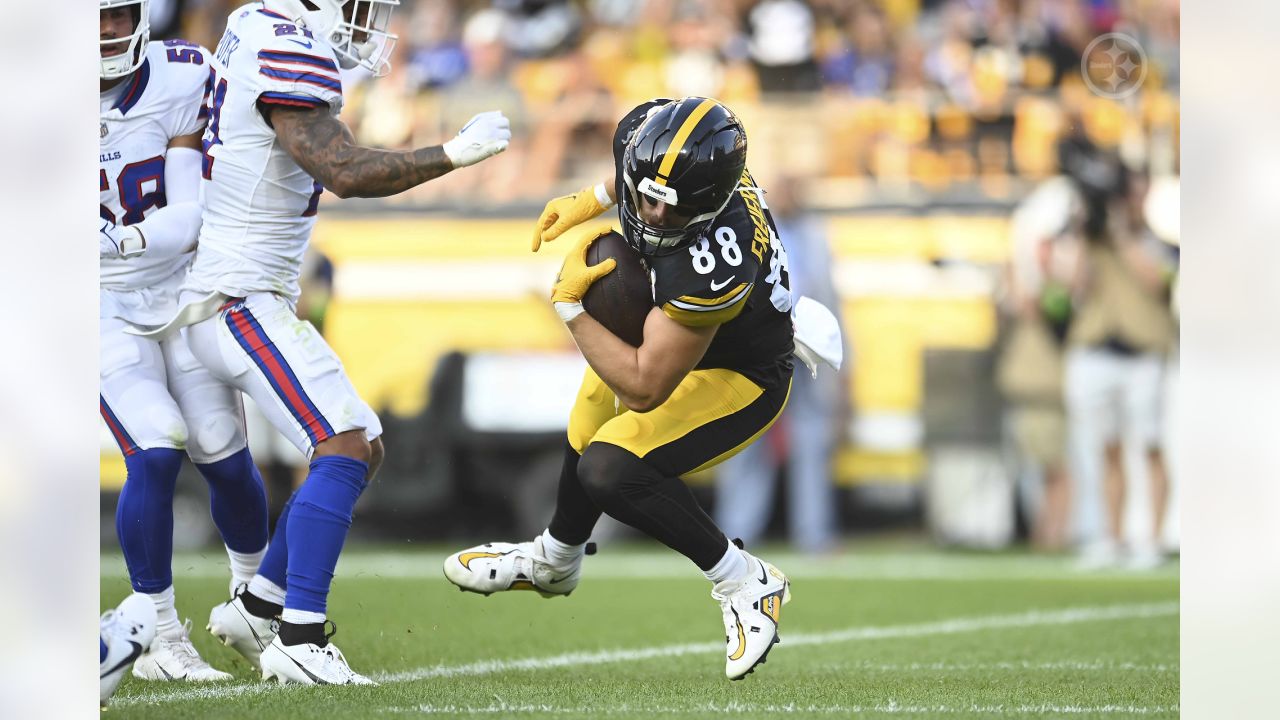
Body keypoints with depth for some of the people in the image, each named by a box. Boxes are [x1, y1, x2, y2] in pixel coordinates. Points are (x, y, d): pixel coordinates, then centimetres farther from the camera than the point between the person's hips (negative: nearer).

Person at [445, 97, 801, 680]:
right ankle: (553, 561, 59)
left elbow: (642, 389, -35)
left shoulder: (711, 265, -45)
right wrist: (594, 199, 0)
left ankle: (746, 585, -8)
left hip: (737, 377, -9)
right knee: (588, 436, 29)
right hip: (671, 329, 9)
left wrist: (569, 305, -29)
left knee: (611, 470, -26)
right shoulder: (659, 143, -26)